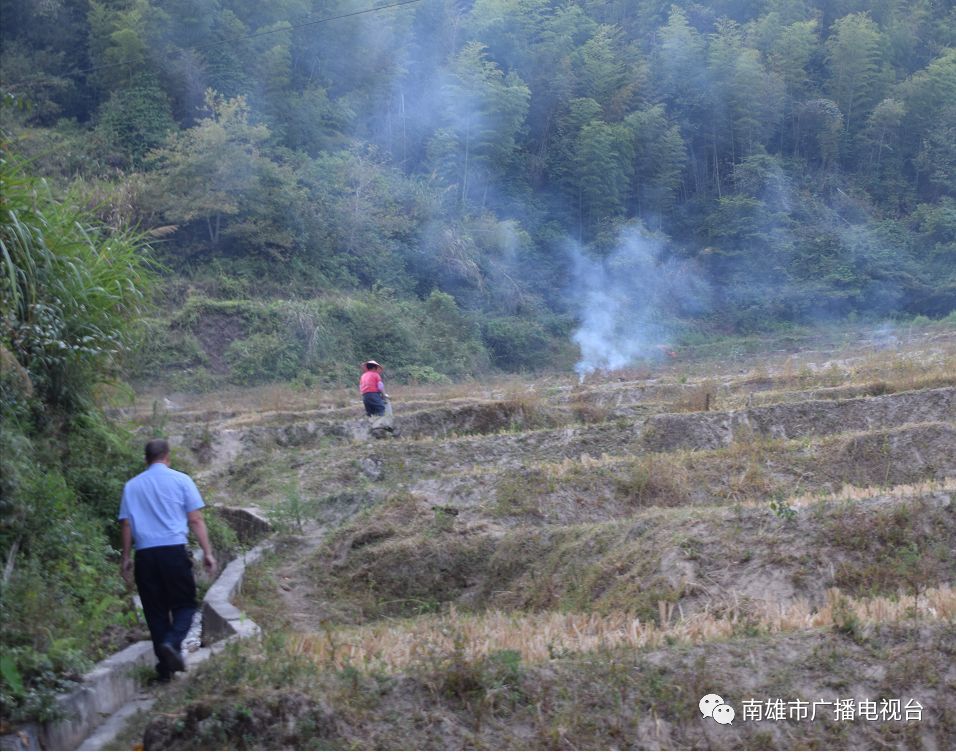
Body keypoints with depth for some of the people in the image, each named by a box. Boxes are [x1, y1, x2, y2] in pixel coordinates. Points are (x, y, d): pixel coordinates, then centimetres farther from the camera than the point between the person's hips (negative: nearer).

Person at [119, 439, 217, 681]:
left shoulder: (132, 486, 12)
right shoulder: (181, 480, 4)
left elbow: (126, 524, 10)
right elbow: (195, 519, 0)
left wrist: (125, 558, 16)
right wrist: (207, 552, 2)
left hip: (145, 554, 3)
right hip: (174, 550, -2)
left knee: (155, 611, 9)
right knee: (184, 604, 7)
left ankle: (165, 667, 8)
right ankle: (172, 642, -20)